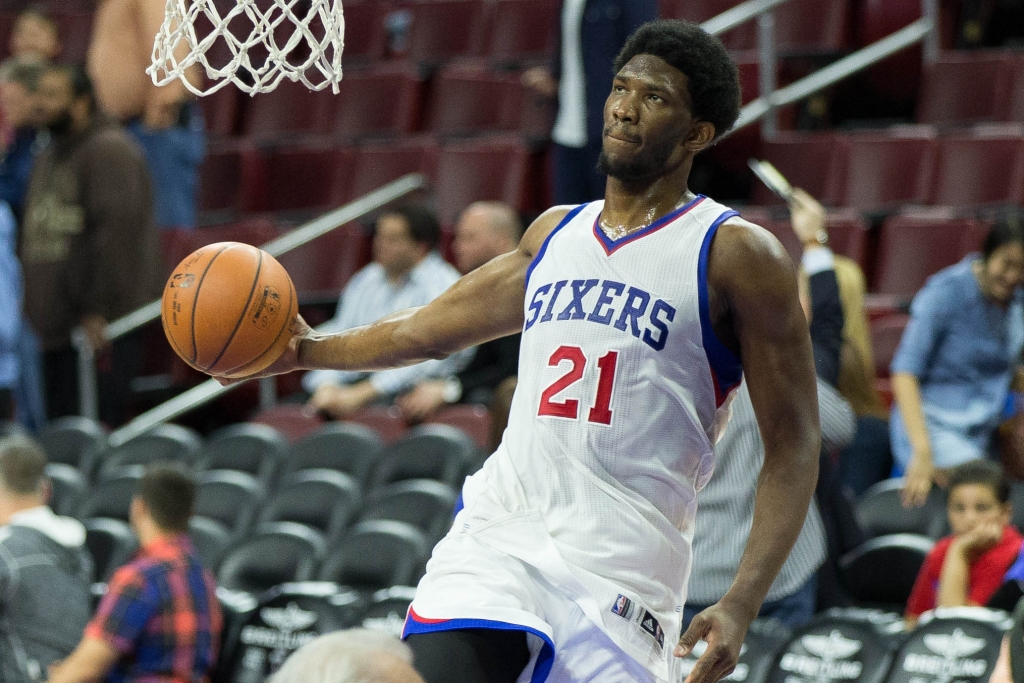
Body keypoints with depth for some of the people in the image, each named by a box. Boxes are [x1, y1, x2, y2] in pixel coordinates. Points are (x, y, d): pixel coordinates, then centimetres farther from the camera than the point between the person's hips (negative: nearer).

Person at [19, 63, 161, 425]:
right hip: (55, 326, 9)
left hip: (101, 327, -9)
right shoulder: (50, 157, 21)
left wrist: (98, 310, -20)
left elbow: (117, 232, -18)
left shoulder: (109, 151, -9)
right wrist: (31, 307, 17)